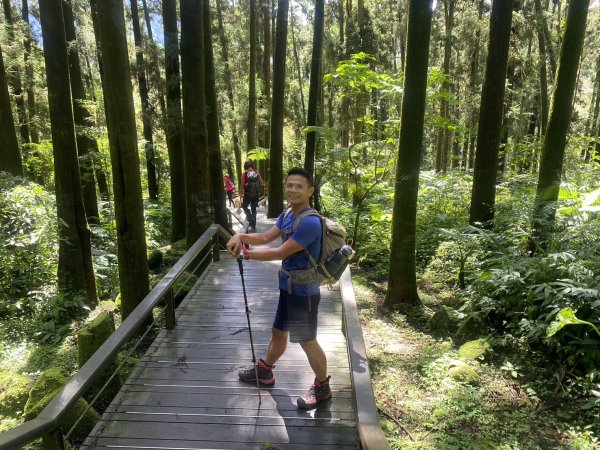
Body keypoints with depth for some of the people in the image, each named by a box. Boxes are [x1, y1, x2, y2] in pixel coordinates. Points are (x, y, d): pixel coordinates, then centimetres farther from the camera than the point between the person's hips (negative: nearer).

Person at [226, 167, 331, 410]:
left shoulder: (310, 223, -27)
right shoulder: (286, 215, 4)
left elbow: (280, 253, -24)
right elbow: (266, 237, 1)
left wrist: (246, 253, -15)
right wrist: (241, 237, -17)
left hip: (304, 291, -9)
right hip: (288, 287, 9)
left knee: (307, 340, 6)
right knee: (278, 331, 24)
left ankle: (322, 386, 26)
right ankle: (264, 370, 45)